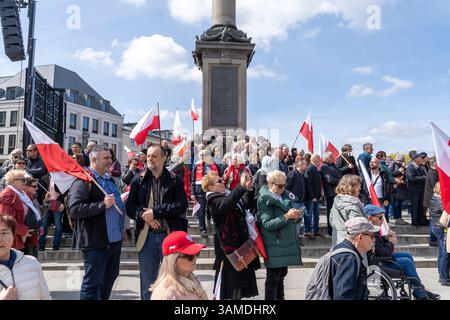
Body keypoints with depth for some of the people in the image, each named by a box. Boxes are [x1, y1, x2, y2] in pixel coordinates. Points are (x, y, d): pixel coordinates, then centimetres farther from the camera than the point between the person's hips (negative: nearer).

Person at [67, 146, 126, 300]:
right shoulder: (83, 180, -12)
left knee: (110, 277, 21)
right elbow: (74, 209, -23)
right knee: (92, 283, 2)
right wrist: (102, 205, -25)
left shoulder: (109, 179, 16)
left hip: (115, 240, 9)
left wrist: (122, 228, 21)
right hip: (96, 242, -9)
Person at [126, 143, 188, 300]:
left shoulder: (174, 180, -1)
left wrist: (155, 211, -17)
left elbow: (181, 205, -10)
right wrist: (143, 214, -16)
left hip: (169, 235, -1)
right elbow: (130, 207, 4)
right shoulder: (138, 181, 4)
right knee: (147, 282, 14)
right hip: (146, 236, 1)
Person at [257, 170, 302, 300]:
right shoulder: (264, 200, -12)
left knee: (282, 274, 19)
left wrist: (296, 217, -10)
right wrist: (286, 216, -26)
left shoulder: (286, 195, 8)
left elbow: (291, 220, 13)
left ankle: (280, 297, 34)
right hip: (274, 245, -7)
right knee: (273, 277, 1)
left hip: (287, 242, 7)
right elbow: (267, 224, -20)